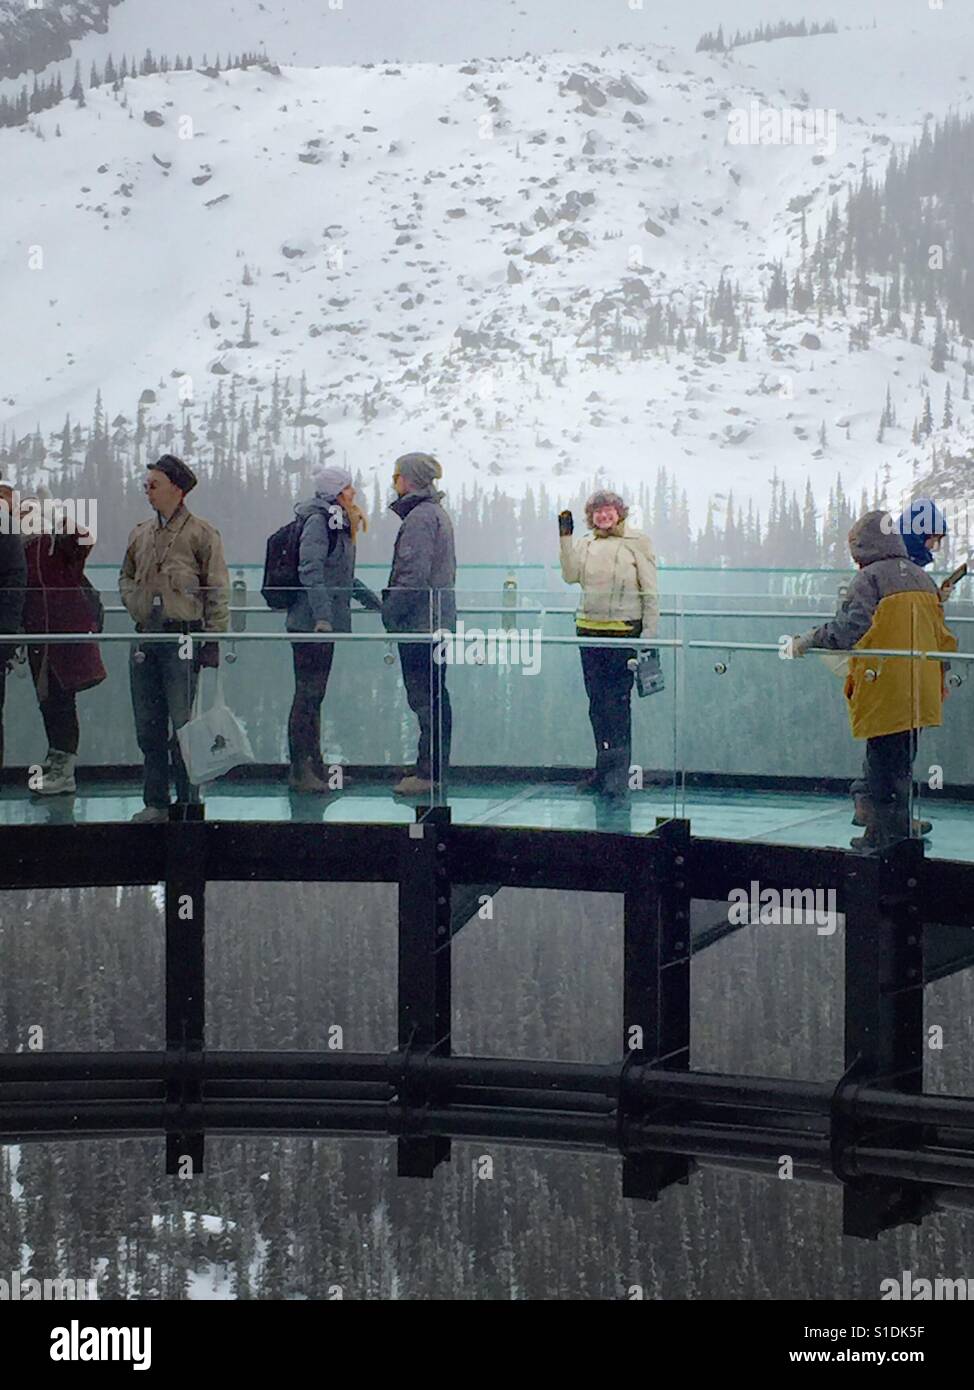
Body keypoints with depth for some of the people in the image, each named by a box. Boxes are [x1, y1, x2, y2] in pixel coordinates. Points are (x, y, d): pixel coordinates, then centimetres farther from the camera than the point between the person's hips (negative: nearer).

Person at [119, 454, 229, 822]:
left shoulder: (201, 534, -3)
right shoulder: (141, 534, 13)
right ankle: (156, 802, 14)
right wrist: (135, 605, 9)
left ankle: (188, 802, 3)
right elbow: (126, 577, 28)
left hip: (182, 637, -6)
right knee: (148, 725, 7)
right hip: (146, 638, 6)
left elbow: (217, 591, -4)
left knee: (182, 724, -5)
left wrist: (213, 639, -9)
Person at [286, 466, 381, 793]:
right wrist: (322, 616, -29)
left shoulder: (336, 524, 18)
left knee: (314, 694, 12)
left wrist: (370, 600, 37)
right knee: (307, 694, -7)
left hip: (325, 623, 10)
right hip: (311, 623, -10)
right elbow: (310, 570, -22)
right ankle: (300, 770, -5)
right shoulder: (318, 521, -13)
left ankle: (315, 767, 17)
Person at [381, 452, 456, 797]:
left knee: (424, 698, -7)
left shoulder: (419, 517, -15)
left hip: (420, 623, -10)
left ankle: (429, 773, -6)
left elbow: (414, 574, -21)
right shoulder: (438, 514, 17)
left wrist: (390, 613, -14)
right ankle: (435, 770, 17)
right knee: (436, 697, 12)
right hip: (439, 620, 10)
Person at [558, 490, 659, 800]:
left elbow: (650, 591, 0)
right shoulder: (584, 544, 12)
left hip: (624, 631, -5)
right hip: (589, 630, 5)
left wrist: (649, 632, -5)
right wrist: (565, 538, -8)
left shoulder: (636, 542, 0)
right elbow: (571, 576, -3)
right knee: (597, 702, 10)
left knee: (618, 702, -7)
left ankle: (618, 775, -3)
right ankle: (603, 771, 19)